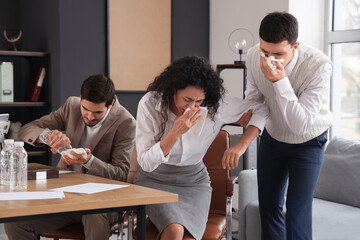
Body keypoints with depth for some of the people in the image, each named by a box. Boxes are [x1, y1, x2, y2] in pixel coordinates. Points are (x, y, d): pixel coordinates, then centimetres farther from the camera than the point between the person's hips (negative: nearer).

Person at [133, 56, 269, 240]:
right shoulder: (150, 103, -16)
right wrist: (175, 132, -32)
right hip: (155, 179, -1)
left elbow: (261, 110, -6)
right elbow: (146, 163, -18)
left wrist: (240, 146, -20)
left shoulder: (216, 105, -13)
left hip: (194, 180, 2)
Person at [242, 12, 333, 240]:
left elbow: (301, 125, -37)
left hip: (308, 142, -4)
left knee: (298, 211, -9)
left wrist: (280, 81, -44)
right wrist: (249, 112, -18)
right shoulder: (254, 56, -21)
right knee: (268, 204, 13)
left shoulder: (319, 65, -34)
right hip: (273, 136, 4)